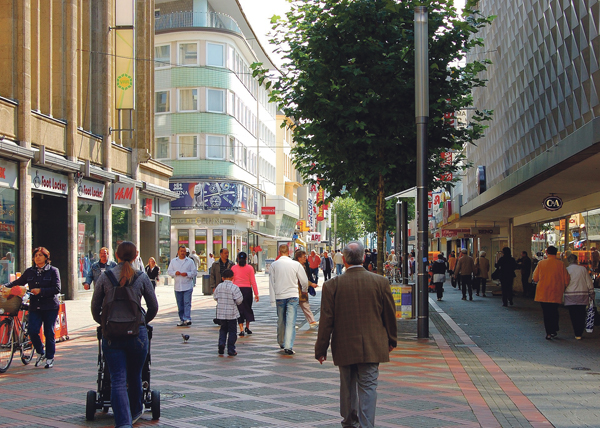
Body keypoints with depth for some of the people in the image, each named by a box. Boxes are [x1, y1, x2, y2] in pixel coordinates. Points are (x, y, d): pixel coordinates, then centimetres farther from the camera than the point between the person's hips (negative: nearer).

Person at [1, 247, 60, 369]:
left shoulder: (53, 271, 0)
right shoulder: (29, 271, 12)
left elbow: (57, 289, -7)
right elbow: (18, 282, 17)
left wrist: (41, 291, -17)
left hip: (50, 307, -3)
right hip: (35, 307, 3)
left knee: (49, 333, 0)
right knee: (32, 331, -8)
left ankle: (50, 358, 14)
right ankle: (40, 353, 18)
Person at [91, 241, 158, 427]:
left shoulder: (105, 277, 2)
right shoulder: (142, 277, 1)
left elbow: (95, 308, 6)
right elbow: (153, 307, 5)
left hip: (112, 335, 0)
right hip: (137, 333, 1)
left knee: (118, 380, -2)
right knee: (134, 377, 18)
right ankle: (135, 412, 38)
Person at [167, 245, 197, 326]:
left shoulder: (190, 261, 6)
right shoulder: (173, 261, 13)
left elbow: (194, 272, 4)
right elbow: (169, 271, 10)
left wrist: (187, 274, -13)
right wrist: (175, 273, -9)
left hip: (188, 286, -3)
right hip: (177, 286, 3)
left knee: (187, 303, -12)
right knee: (180, 304, 6)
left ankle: (187, 319, -18)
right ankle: (182, 319, 13)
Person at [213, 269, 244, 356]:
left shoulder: (219, 286, 0)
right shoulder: (234, 287, -12)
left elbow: (215, 297, 9)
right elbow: (239, 300, -14)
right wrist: (237, 303, 8)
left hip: (221, 313, 4)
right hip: (231, 313, -4)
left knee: (223, 329, 20)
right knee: (232, 331, 6)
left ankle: (221, 343, -4)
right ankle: (231, 351, 7)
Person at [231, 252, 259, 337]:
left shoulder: (233, 268, 1)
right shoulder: (250, 268, -1)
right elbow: (253, 282, -2)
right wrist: (256, 294, 1)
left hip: (236, 289, 0)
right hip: (247, 289, 0)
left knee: (239, 309, 3)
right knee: (248, 308, 17)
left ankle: (241, 329, -6)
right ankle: (247, 327, 16)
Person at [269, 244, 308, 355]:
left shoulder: (274, 265, -2)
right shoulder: (296, 264, -4)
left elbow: (271, 283, -1)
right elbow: (304, 281, 4)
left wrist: (272, 300, 4)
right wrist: (304, 290, 26)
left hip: (279, 296, 2)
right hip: (292, 295, -2)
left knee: (281, 321, 16)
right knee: (290, 322, -6)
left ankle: (281, 343, 31)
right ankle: (288, 346, -14)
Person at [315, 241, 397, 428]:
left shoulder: (333, 285, -9)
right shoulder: (380, 282, -5)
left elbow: (326, 320, -6)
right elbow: (390, 315, 4)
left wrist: (321, 349, 3)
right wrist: (391, 340, 19)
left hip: (344, 347, 1)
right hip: (372, 346, 0)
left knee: (348, 385, 17)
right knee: (368, 386, 3)